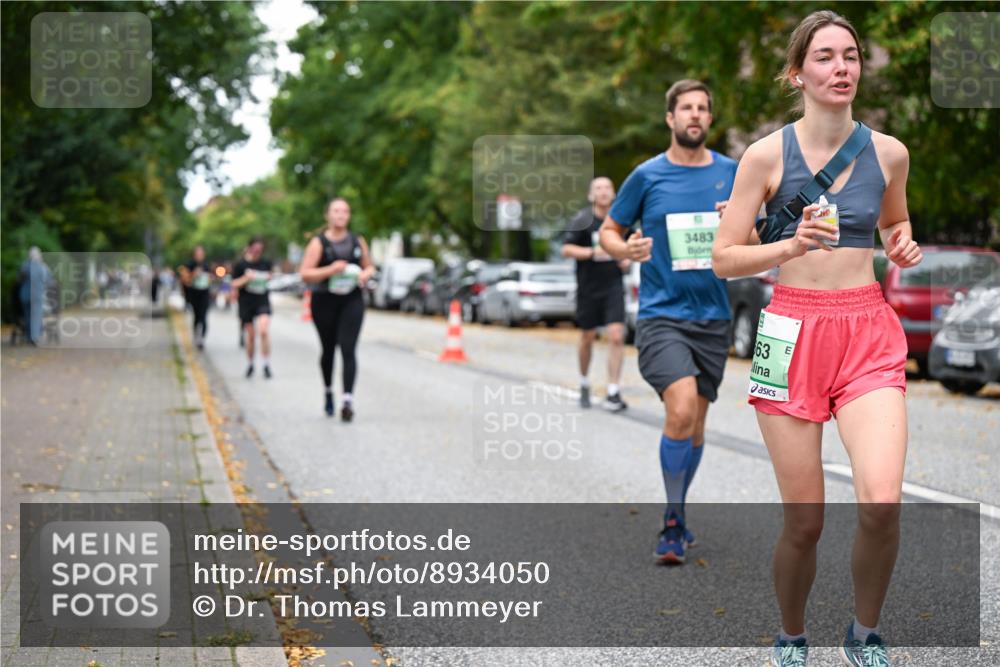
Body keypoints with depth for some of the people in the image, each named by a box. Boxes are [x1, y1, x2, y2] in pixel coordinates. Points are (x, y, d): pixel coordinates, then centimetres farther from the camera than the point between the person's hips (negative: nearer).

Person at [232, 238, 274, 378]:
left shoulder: (266, 263, 5)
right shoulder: (241, 265, -2)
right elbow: (234, 284, -2)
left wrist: (269, 278, -1)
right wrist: (246, 278, -18)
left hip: (263, 301, 1)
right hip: (246, 303, -1)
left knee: (264, 330, -20)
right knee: (251, 335, 6)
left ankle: (267, 365, -13)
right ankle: (250, 364, 27)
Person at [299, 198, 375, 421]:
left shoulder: (358, 241, 9)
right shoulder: (318, 243, -3)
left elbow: (370, 266, 21)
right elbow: (305, 273, -9)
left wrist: (365, 274, -2)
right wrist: (330, 270, -22)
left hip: (352, 301, 1)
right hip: (325, 301, -1)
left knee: (348, 349, -12)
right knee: (328, 350, 12)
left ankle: (348, 401, -19)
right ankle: (328, 392, 36)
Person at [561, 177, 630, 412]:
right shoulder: (583, 220, -5)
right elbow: (566, 249, -10)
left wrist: (627, 258, 0)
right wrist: (592, 252, -23)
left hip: (613, 286, 1)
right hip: (588, 288, -1)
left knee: (617, 337, -12)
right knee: (587, 338, 11)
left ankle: (613, 393, -10)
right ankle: (584, 385, 33)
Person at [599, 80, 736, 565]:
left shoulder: (732, 173, 7)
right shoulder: (647, 175, 0)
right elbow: (608, 230, 8)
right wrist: (625, 249, -14)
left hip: (713, 316, 4)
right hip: (661, 314, -4)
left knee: (695, 424, 10)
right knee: (681, 410, -21)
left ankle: (674, 517, 28)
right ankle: (674, 520, -7)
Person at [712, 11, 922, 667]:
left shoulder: (889, 152, 5)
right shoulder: (767, 155, -4)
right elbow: (724, 259, -3)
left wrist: (904, 245, 3)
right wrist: (793, 245, -18)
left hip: (869, 331, 2)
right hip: (794, 333, -2)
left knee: (882, 501, -17)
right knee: (805, 521, 0)